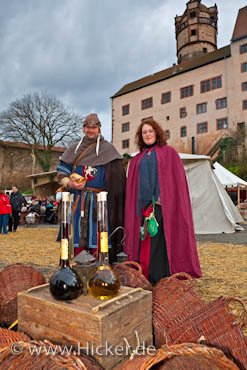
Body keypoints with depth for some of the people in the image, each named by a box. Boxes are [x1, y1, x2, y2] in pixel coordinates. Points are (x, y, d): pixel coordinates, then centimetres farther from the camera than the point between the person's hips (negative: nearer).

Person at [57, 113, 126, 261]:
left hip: (99, 203, -2)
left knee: (97, 241, -4)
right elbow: (61, 173, 13)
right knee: (77, 242, 2)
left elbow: (116, 178, -1)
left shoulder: (108, 149, 7)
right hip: (77, 202, 2)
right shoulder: (74, 149, 16)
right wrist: (70, 184, -8)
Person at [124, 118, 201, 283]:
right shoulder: (137, 159, 18)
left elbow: (178, 180, 0)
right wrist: (141, 208, 3)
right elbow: (132, 189, 15)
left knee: (163, 240, -5)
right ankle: (146, 277, 12)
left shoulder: (169, 152, 8)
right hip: (143, 207, 4)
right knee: (145, 244, 3)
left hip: (164, 206, -3)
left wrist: (164, 200, -11)